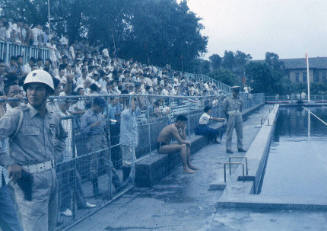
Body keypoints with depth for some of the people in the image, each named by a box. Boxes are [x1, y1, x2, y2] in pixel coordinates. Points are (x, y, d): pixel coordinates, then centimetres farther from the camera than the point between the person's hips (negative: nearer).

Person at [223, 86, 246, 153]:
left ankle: (240, 147, 17)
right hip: (231, 117, -4)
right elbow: (224, 110, 3)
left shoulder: (240, 100, 11)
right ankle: (228, 148, 1)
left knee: (240, 133, 7)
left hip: (239, 117, 4)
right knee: (229, 134, -3)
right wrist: (228, 117, -1)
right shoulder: (227, 100, 0)